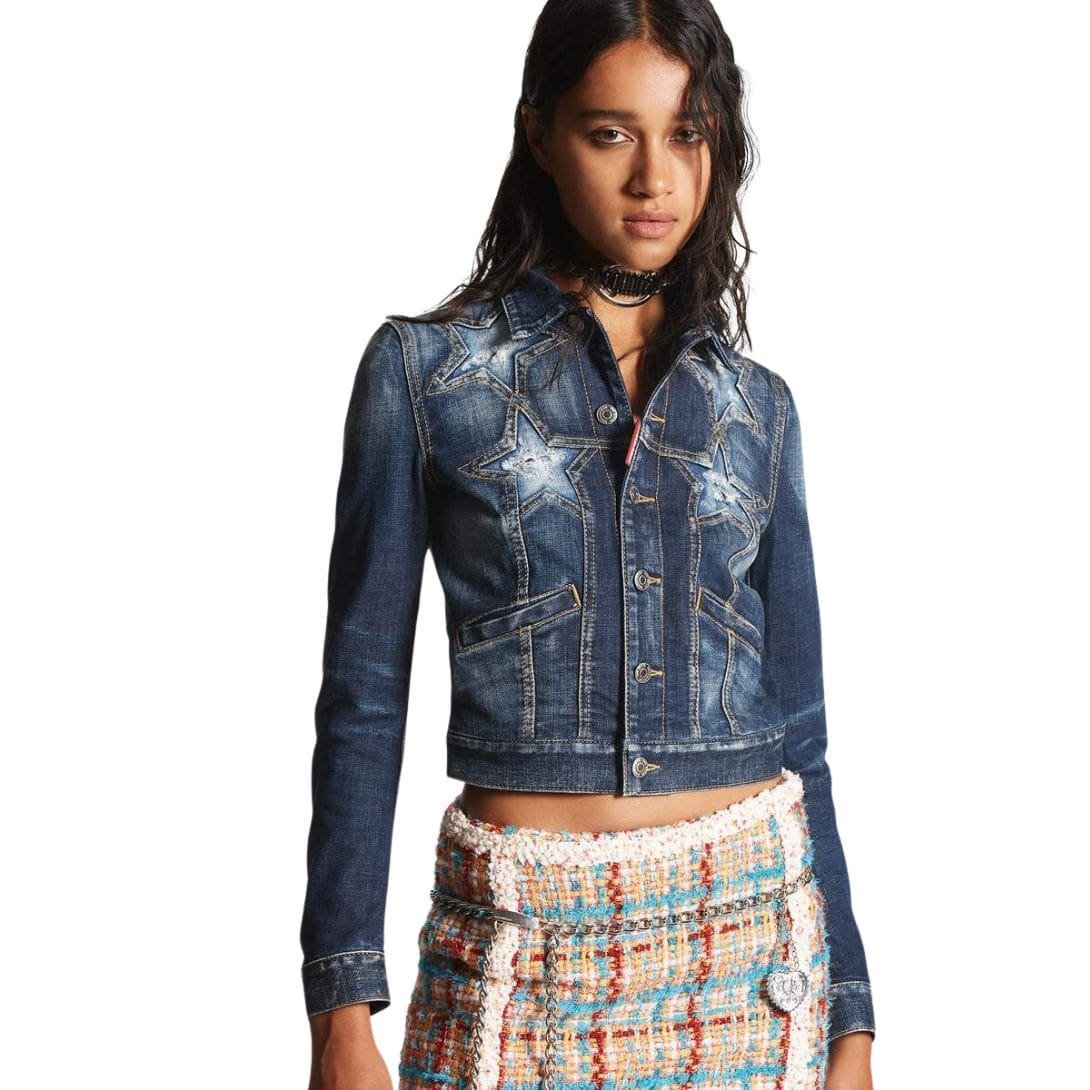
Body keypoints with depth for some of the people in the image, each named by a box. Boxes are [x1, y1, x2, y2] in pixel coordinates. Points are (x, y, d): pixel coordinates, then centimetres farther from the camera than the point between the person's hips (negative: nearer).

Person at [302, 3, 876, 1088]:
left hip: (751, 925, 3)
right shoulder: (424, 369, -2)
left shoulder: (754, 405, 7)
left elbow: (793, 720, 9)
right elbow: (362, 697, -2)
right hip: (524, 948, -2)